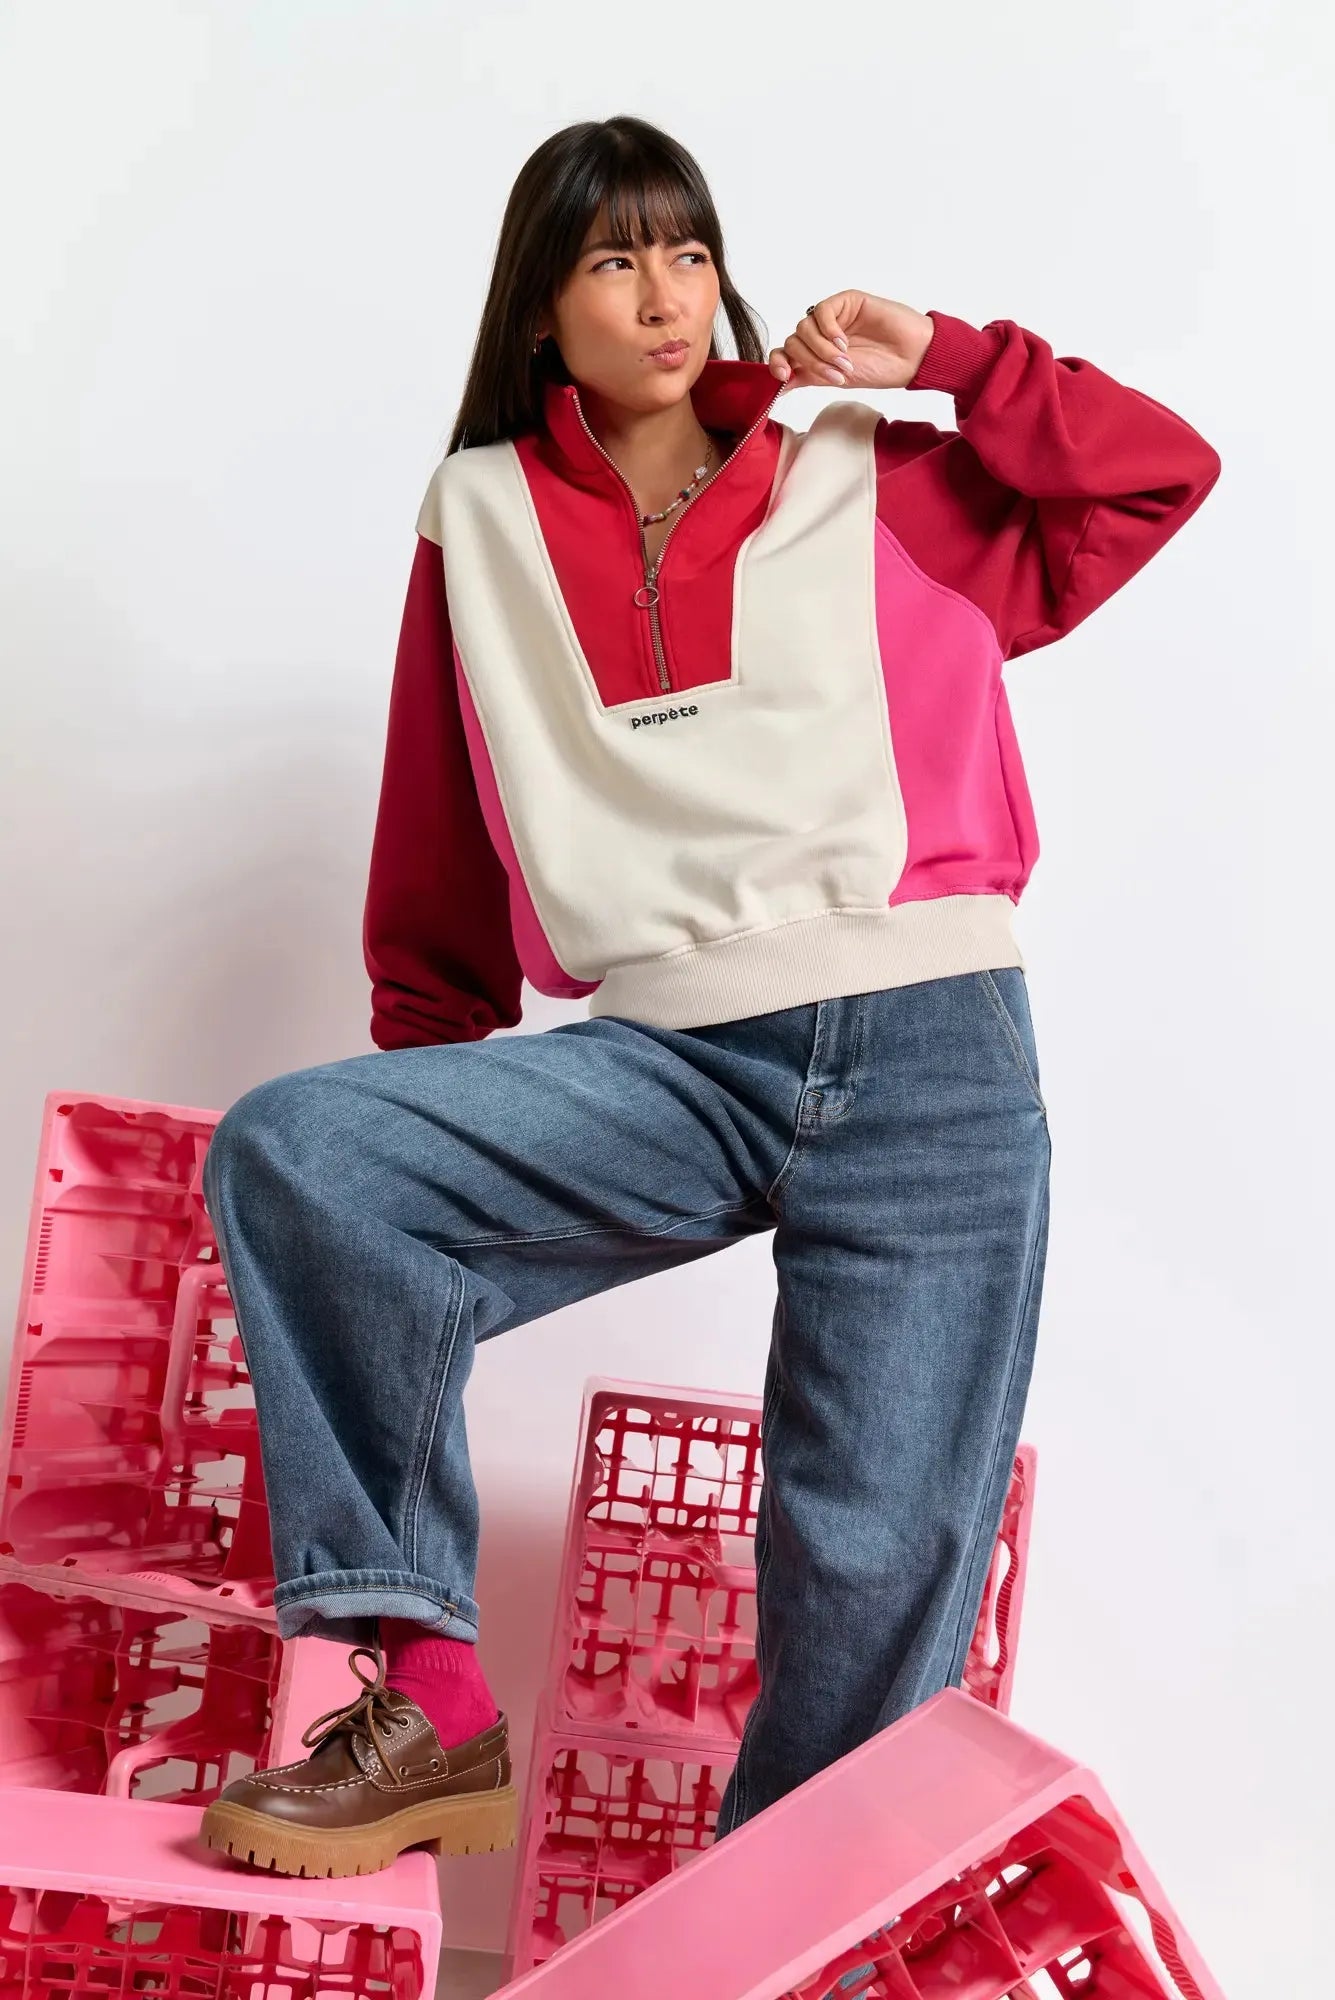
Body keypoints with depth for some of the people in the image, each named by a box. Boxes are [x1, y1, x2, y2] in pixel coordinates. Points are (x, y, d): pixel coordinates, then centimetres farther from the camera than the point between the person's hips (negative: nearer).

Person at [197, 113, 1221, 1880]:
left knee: (886, 1552, -5)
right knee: (292, 1154, -22)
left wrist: (936, 356, 8)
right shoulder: (483, 519, 15)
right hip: (661, 1059, 1)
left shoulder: (869, 480, 14)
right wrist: (424, 1105, 17)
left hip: (932, 1060, 0)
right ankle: (427, 1706, -14)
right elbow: (439, 871, 17)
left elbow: (1159, 475, 14)